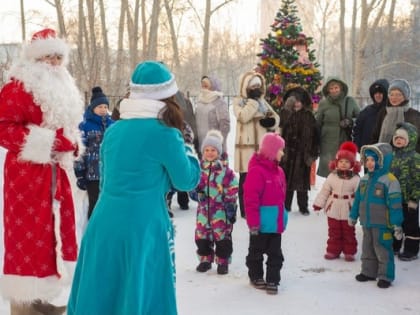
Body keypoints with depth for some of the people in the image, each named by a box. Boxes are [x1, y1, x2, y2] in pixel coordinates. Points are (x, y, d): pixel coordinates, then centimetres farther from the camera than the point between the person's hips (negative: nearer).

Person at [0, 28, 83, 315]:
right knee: (28, 235, -7)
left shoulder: (62, 89, 17)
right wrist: (42, 143, -24)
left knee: (53, 232, 15)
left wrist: (72, 144, 5)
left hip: (56, 171, 10)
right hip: (28, 173, -9)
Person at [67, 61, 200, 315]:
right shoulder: (164, 133, -9)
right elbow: (187, 180, 2)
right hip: (143, 228, -6)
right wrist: (185, 149, 17)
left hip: (103, 224, 6)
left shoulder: (113, 131, 9)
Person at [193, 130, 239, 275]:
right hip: (204, 208, 4)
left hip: (221, 209, -3)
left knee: (222, 236, 3)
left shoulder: (225, 169, -7)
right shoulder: (199, 167, 3)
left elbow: (233, 188, -5)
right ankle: (205, 259, 25)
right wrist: (195, 190, -7)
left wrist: (231, 205, -6)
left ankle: (223, 262, 15)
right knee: (202, 236, 10)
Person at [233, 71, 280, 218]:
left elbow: (276, 117, 17)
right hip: (246, 145, -5)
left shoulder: (262, 101, 17)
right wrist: (253, 100, -15)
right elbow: (243, 117, -18)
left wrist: (271, 121, -6)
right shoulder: (238, 101, 0)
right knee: (246, 179, -1)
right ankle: (245, 210, 5)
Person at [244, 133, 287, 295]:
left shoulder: (278, 171, 7)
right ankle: (256, 276, 29)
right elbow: (250, 199, -21)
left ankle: (272, 280, 20)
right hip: (262, 222, -8)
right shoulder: (256, 171, -19)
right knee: (256, 251, 12)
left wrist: (282, 215, 19)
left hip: (276, 222, 8)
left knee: (275, 253, 12)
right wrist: (253, 222, -21)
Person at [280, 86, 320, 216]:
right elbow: (281, 134, -4)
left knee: (302, 180, 7)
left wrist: (312, 154, -4)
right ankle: (286, 205, 17)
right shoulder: (286, 115, 1)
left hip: (302, 154, -1)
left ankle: (303, 206, 18)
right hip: (287, 153, 1)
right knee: (287, 180, 6)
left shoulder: (308, 117, -1)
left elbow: (314, 136, -1)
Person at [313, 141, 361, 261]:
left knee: (348, 232, 8)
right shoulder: (332, 176, 1)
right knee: (334, 232, 10)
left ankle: (349, 252, 20)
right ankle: (333, 251, 21)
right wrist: (318, 203, 3)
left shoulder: (355, 178, -5)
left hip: (348, 210, -2)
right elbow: (324, 191, 4)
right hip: (333, 209, 2)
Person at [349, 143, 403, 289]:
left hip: (382, 224, -7)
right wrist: (353, 216, 21)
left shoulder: (389, 180, -15)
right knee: (367, 249, 16)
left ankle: (385, 276, 11)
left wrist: (397, 225, -16)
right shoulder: (364, 179, 7)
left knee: (382, 250, 0)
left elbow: (395, 204, -16)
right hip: (367, 223, 7)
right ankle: (368, 272, 30)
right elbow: (358, 199, 16)